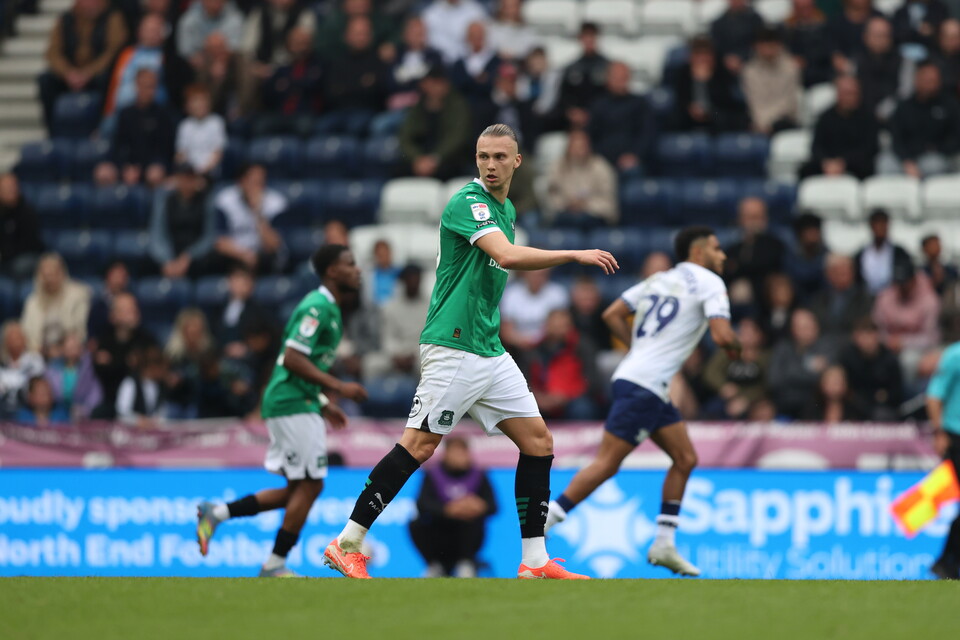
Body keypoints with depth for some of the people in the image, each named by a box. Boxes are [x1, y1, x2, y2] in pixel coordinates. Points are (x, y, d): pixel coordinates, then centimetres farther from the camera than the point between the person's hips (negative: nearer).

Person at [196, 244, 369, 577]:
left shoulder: (329, 309, 18)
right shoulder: (317, 307, -14)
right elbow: (292, 359, -22)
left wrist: (324, 403, 21)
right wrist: (338, 387, -21)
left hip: (298, 404, 10)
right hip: (292, 404, -10)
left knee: (300, 488, 10)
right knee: (309, 484, -7)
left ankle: (217, 513, 12)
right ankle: (275, 564, -1)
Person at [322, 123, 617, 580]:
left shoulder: (506, 210, 16)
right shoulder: (467, 203, -14)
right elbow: (509, 257, -28)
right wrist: (575, 255, -25)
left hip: (490, 350, 9)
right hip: (451, 348, -9)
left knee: (538, 441, 4)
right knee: (419, 445, -11)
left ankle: (535, 561, 7)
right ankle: (346, 545, -4)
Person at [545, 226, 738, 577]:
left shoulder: (659, 280, 19)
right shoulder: (709, 282, -3)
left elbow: (612, 315, 15)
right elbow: (722, 336, -15)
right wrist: (736, 344, 7)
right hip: (643, 386, -9)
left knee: (685, 459, 12)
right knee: (607, 463, -9)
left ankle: (664, 544, 11)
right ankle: (541, 525, -10)